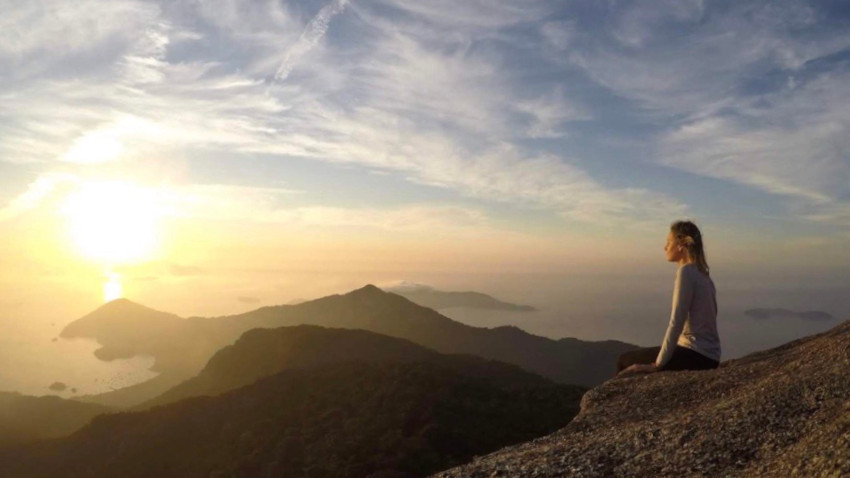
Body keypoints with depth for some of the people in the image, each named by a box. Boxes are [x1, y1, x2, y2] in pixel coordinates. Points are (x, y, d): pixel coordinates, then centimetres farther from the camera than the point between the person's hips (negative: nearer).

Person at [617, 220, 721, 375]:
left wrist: (658, 364, -16)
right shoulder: (701, 274, 13)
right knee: (633, 358, 19)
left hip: (697, 355, -9)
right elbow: (700, 320, 14)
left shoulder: (686, 271, -14)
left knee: (625, 361, -4)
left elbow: (676, 323, -19)